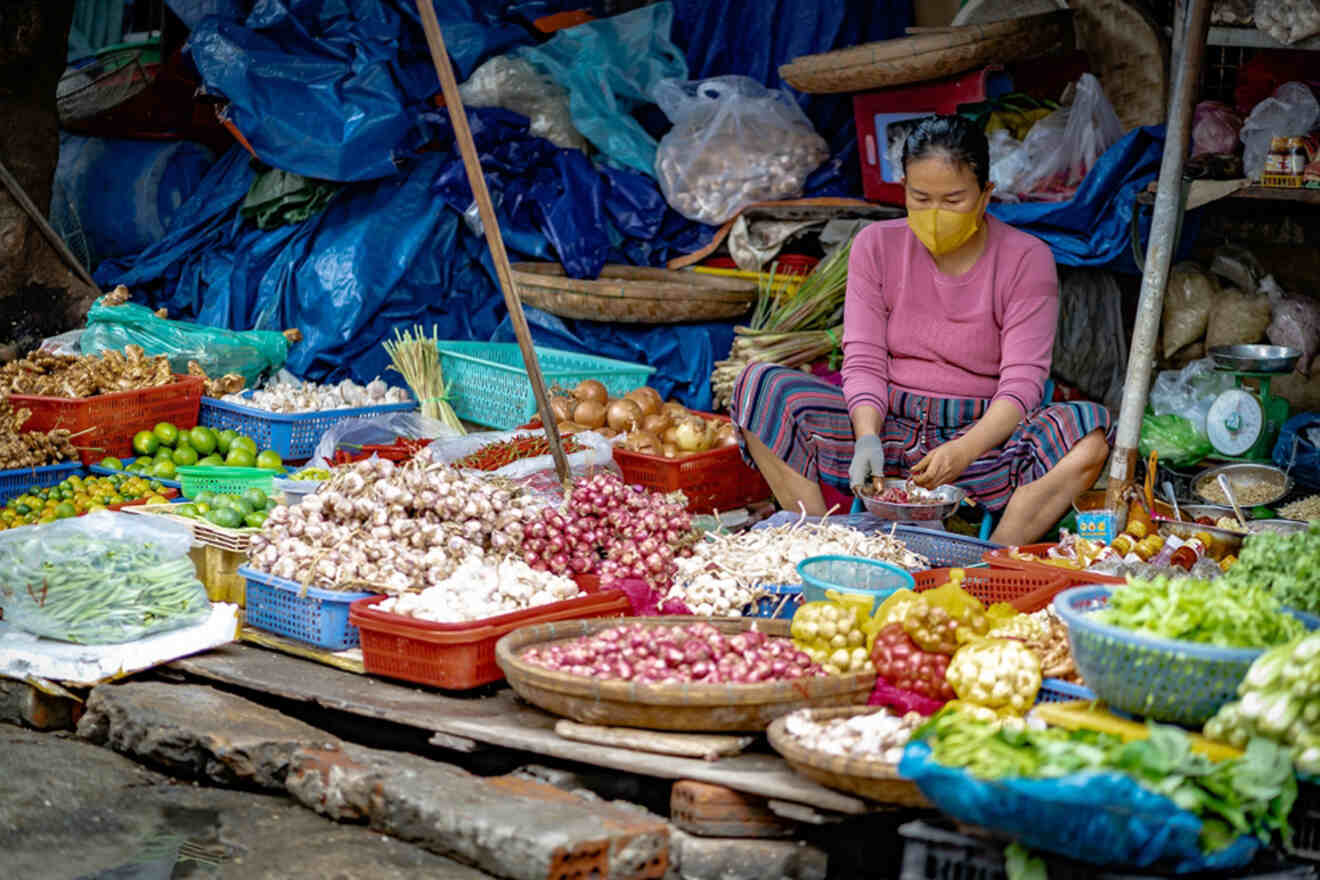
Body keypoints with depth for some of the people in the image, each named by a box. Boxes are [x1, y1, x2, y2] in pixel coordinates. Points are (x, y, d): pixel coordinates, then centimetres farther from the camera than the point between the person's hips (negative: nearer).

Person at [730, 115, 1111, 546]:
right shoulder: (876, 245, 4)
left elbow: (1022, 383, -11)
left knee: (1090, 433, -32)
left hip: (982, 434, -2)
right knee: (759, 384, -21)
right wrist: (867, 439, -23)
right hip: (887, 424, 2)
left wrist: (964, 452, -30)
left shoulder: (1027, 260, -3)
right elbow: (863, 361, -2)